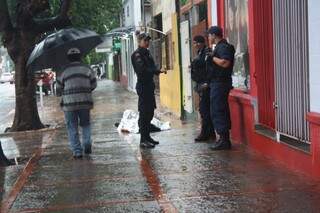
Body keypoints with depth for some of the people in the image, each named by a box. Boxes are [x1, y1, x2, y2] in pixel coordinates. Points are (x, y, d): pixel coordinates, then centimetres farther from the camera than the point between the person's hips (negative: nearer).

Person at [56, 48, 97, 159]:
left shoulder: (64, 71, 1)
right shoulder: (87, 69, 3)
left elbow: (58, 88, 7)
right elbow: (94, 85, 6)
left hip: (69, 103, -1)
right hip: (85, 102, 1)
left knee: (72, 128, 5)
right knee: (86, 124, 19)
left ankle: (77, 151, 0)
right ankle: (87, 145, 5)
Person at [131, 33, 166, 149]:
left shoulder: (147, 53, 17)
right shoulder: (137, 54, -11)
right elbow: (142, 69, -23)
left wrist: (158, 71, -3)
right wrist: (158, 71, -29)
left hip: (149, 85, 9)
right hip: (143, 86, -9)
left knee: (150, 112, 14)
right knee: (144, 113, -7)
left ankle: (147, 136, 23)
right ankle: (143, 140, -4)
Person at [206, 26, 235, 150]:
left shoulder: (223, 47, -14)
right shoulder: (220, 46, 18)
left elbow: (225, 63, -27)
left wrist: (212, 57, -16)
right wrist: (212, 56, 10)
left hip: (220, 83, -11)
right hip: (219, 83, 11)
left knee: (217, 112, -10)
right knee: (222, 111, 14)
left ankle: (224, 140, -9)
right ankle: (225, 140, 20)